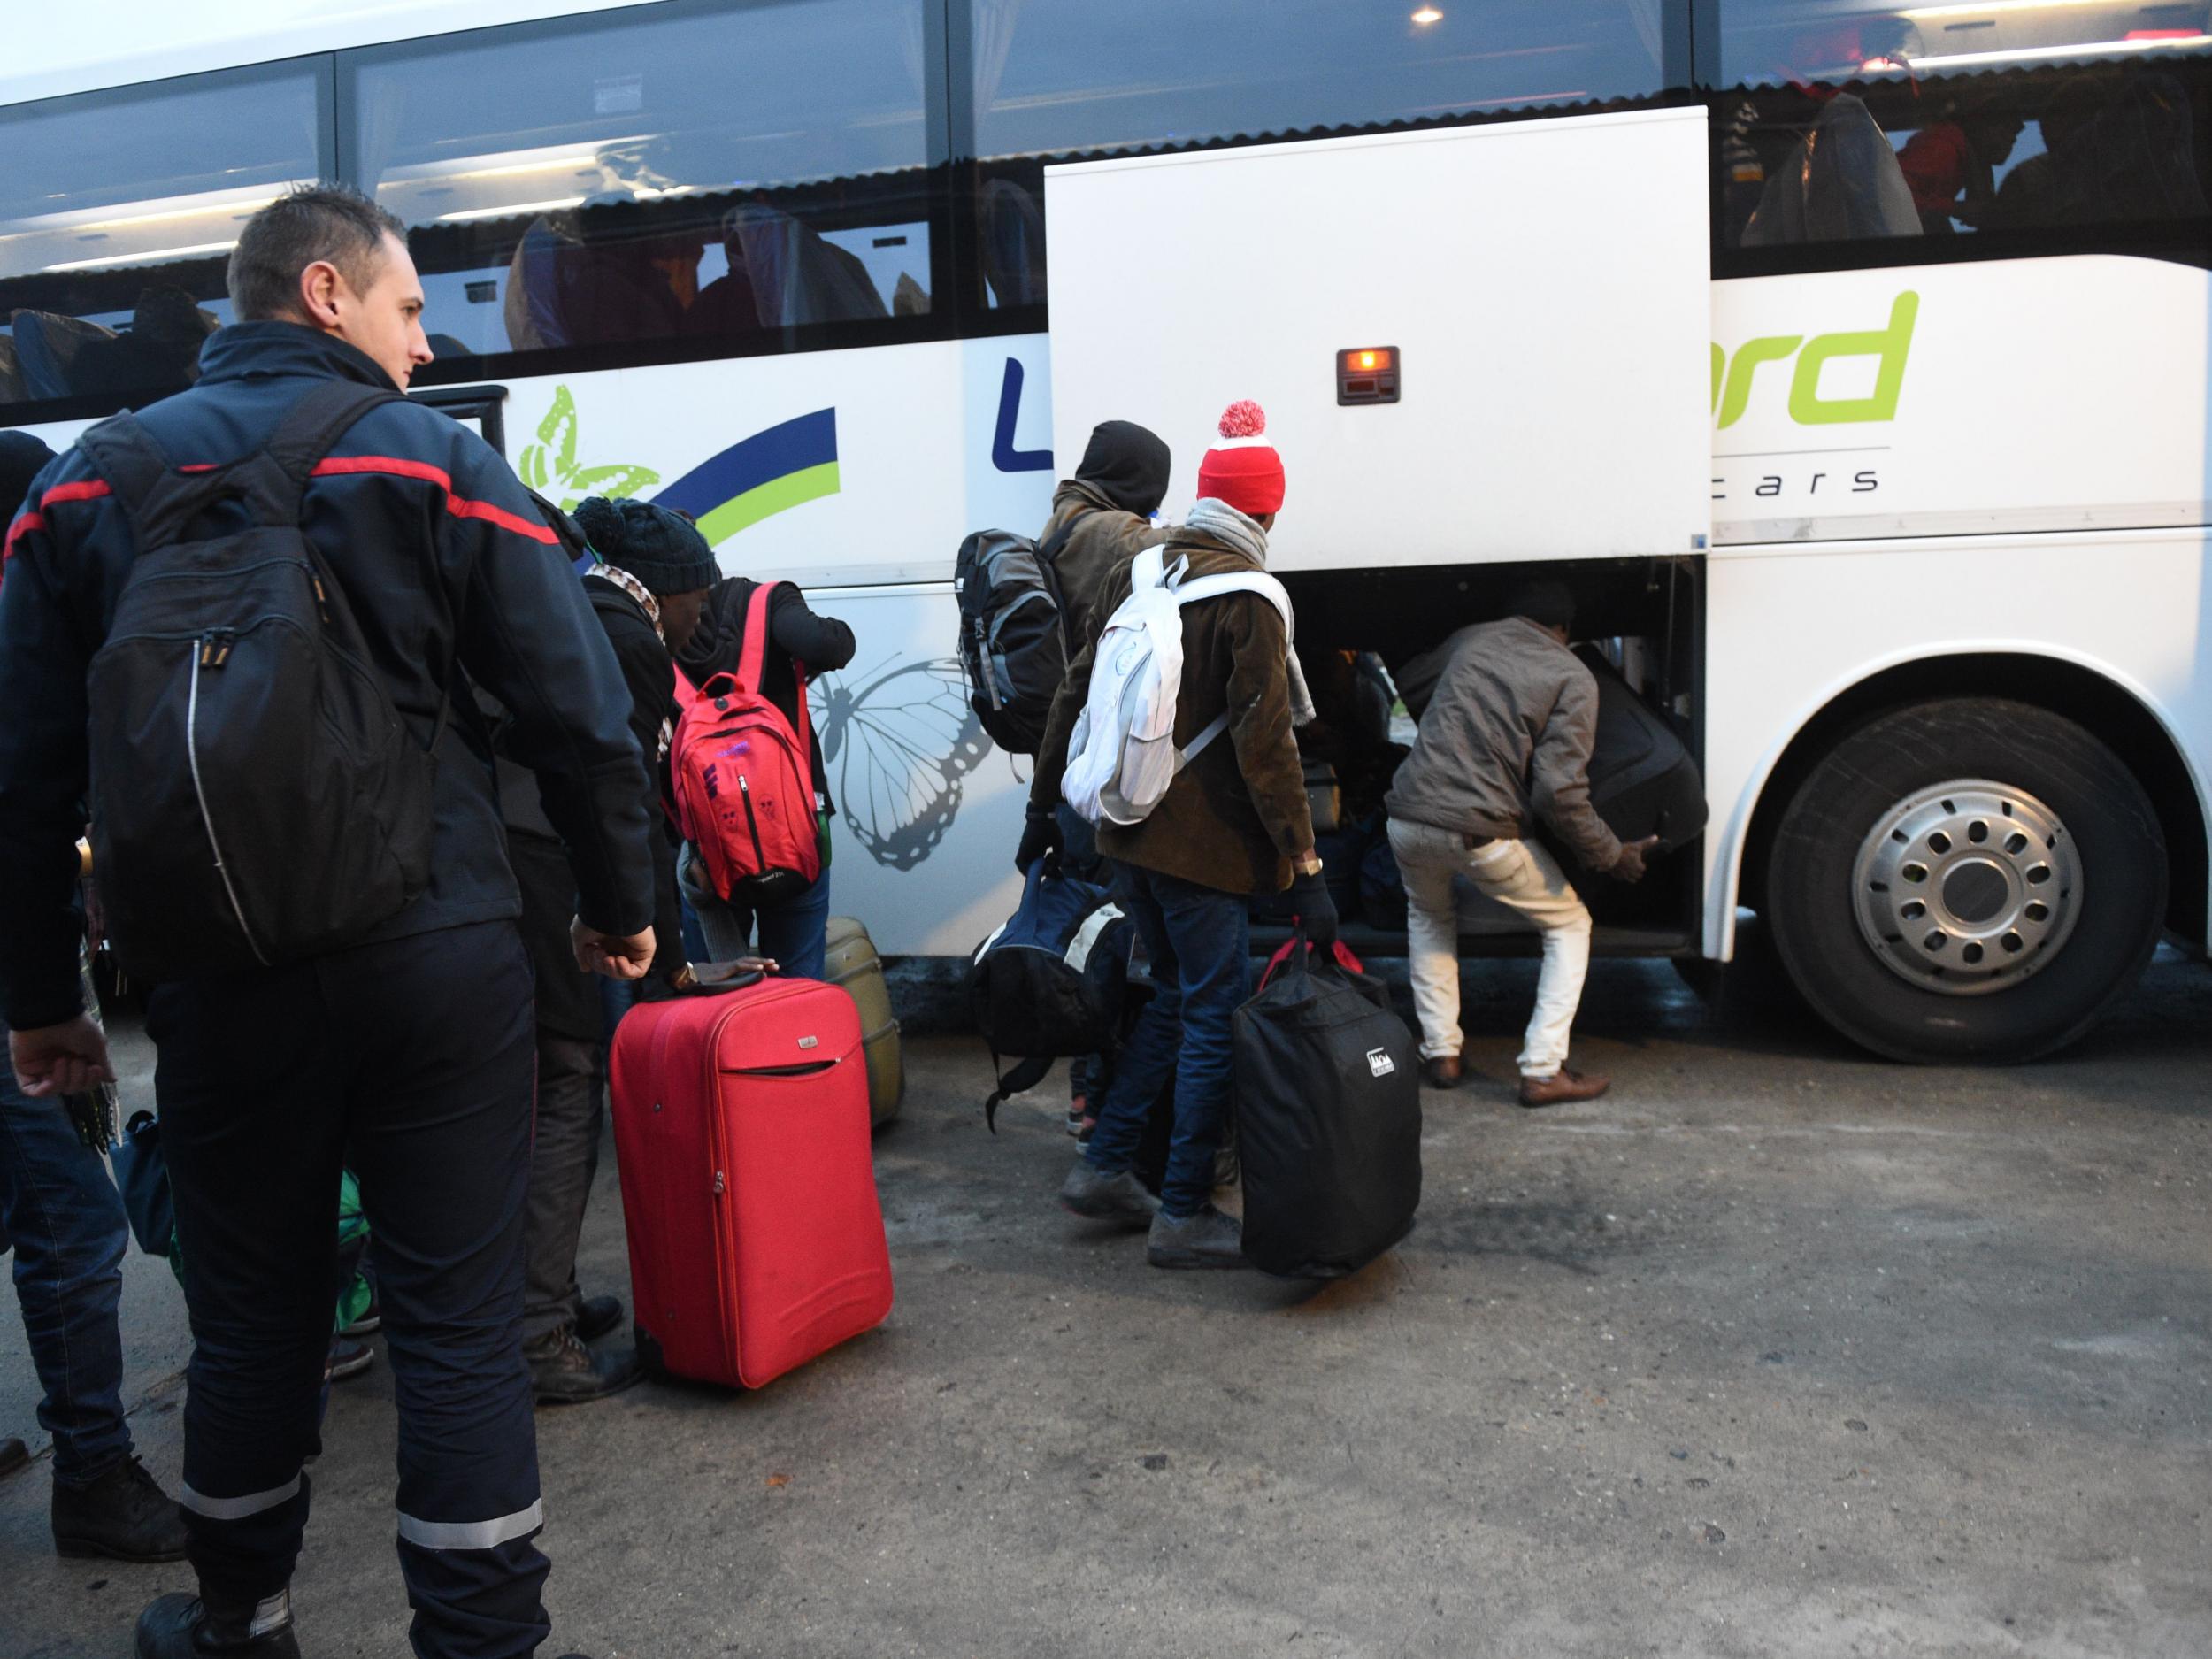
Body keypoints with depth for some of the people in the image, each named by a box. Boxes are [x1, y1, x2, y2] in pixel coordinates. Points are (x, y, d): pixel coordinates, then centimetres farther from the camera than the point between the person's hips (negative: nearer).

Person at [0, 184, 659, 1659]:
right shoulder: (439, 463, -2)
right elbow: (583, 717, -6)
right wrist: (621, 903, 7)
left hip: (220, 982, 4)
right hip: (437, 966, -3)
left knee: (252, 1320, 18)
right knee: (459, 1320, 5)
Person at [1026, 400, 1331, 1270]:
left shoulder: (1137, 570, 9)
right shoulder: (1247, 597, -12)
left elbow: (1076, 695, 14)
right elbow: (1263, 742, -17)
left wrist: (1043, 805, 22)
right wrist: (1305, 866, -14)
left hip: (1126, 834, 7)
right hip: (1200, 842, -7)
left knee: (1176, 996, 20)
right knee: (1216, 1017, 2)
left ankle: (1102, 1168, 23)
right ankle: (1183, 1216, 8)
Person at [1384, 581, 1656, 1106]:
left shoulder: (1469, 639, 16)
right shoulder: (1572, 677, 3)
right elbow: (1559, 790, -7)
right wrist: (1612, 855, 6)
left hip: (1409, 821, 4)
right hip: (1483, 834, -4)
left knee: (1428, 915, 34)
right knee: (1569, 925, 19)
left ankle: (1440, 1054, 27)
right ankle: (1543, 1071, 10)